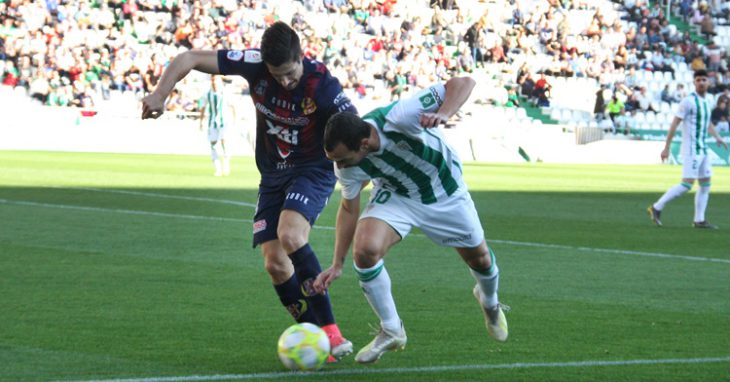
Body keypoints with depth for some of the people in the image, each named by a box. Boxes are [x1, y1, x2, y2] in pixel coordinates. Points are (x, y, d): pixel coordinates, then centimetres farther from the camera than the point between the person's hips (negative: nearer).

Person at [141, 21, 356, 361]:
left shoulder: (322, 85, -25)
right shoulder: (255, 65, -16)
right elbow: (189, 59, -13)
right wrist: (160, 94, -25)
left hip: (313, 170, -5)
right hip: (272, 176, 5)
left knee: (290, 235, -31)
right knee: (275, 264, -5)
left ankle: (330, 331, -25)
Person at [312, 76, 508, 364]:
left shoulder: (399, 118, -40)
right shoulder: (346, 166, -25)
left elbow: (463, 83, -38)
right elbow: (349, 208, -6)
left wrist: (443, 115, -57)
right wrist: (337, 264, -9)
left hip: (445, 193, -1)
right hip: (395, 196, 1)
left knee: (479, 258, 10)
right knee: (365, 248, -25)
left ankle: (489, 301, 50)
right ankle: (391, 331, -4)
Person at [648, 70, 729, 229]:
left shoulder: (707, 101, 12)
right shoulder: (689, 101, -13)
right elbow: (674, 124, -13)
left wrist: (717, 137, 15)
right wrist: (666, 148, -15)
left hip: (702, 149, 8)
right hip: (691, 148, -8)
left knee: (705, 184, 7)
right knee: (687, 184, -13)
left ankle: (699, 220, 11)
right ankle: (657, 208, -5)